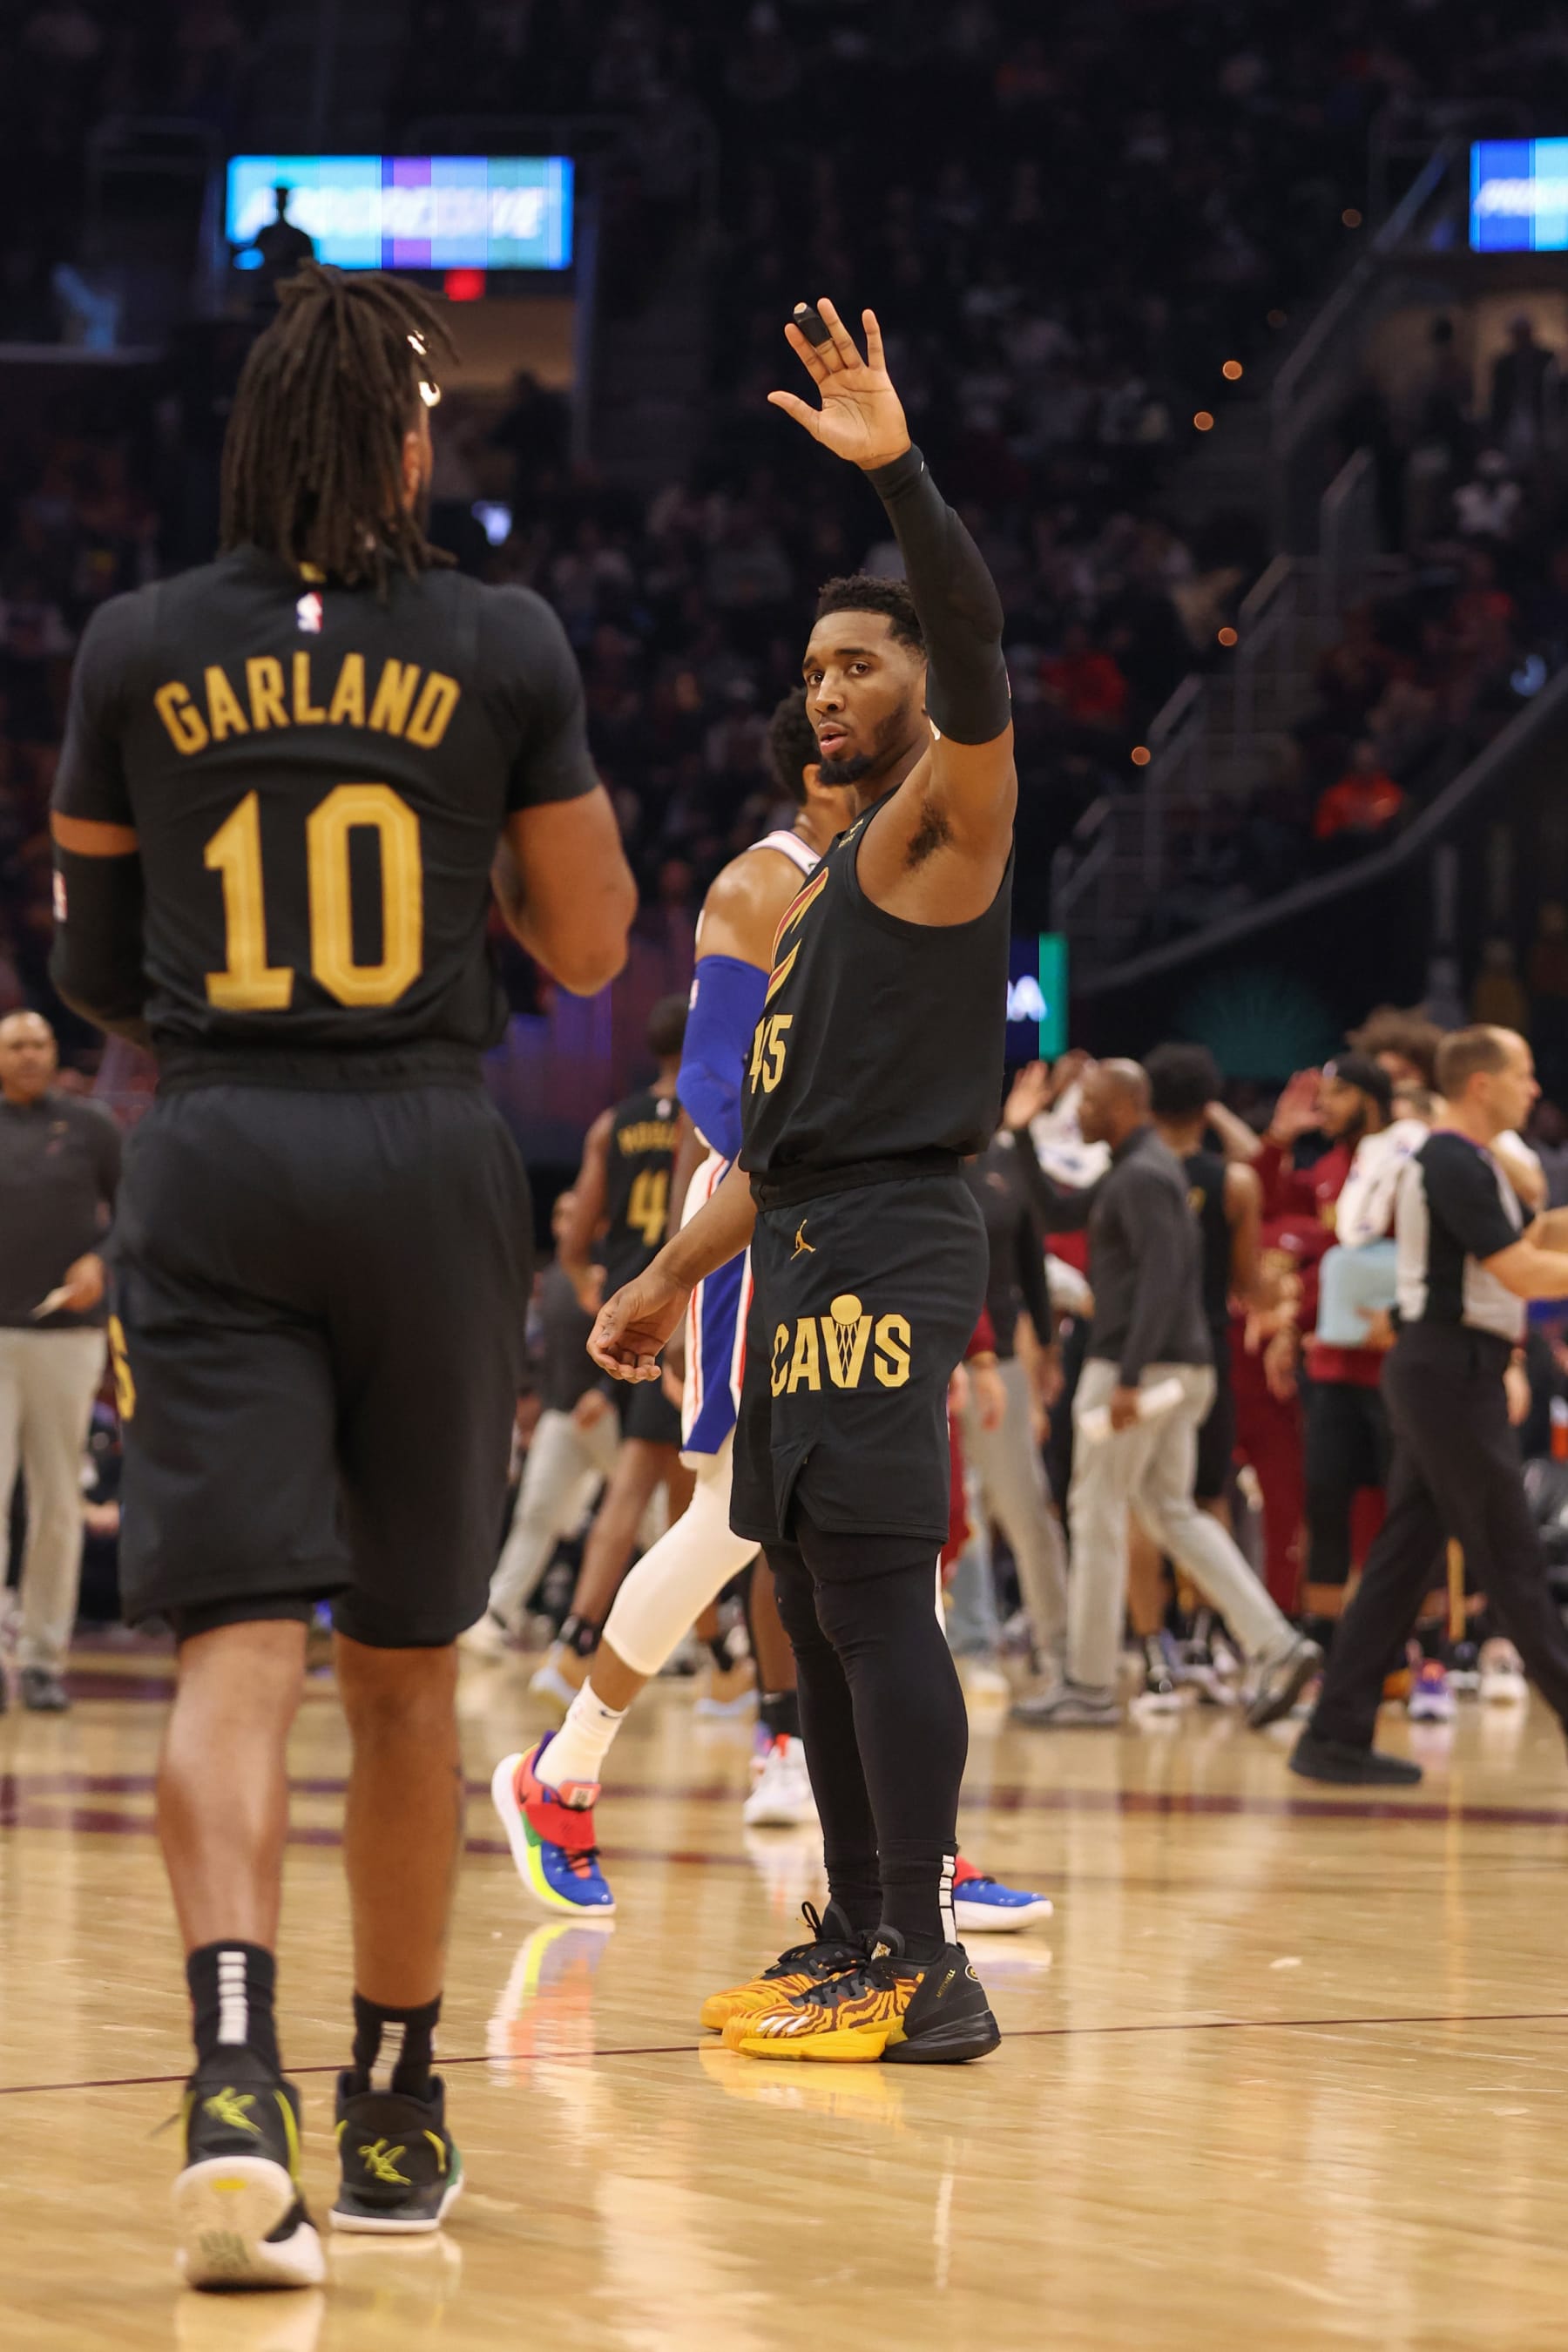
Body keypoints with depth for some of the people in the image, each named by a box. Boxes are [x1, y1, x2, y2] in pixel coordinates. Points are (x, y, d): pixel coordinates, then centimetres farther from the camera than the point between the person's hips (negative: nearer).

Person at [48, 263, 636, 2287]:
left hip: (211, 1158, 0)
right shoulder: (504, 647, 0)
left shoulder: (136, 651, 3)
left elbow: (91, 964, 12)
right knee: (404, 1666, 13)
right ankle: (393, 2106, 25)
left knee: (237, 1645, -7)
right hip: (429, 1156, 0)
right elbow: (591, 947, 7)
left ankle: (236, 2080, -28)